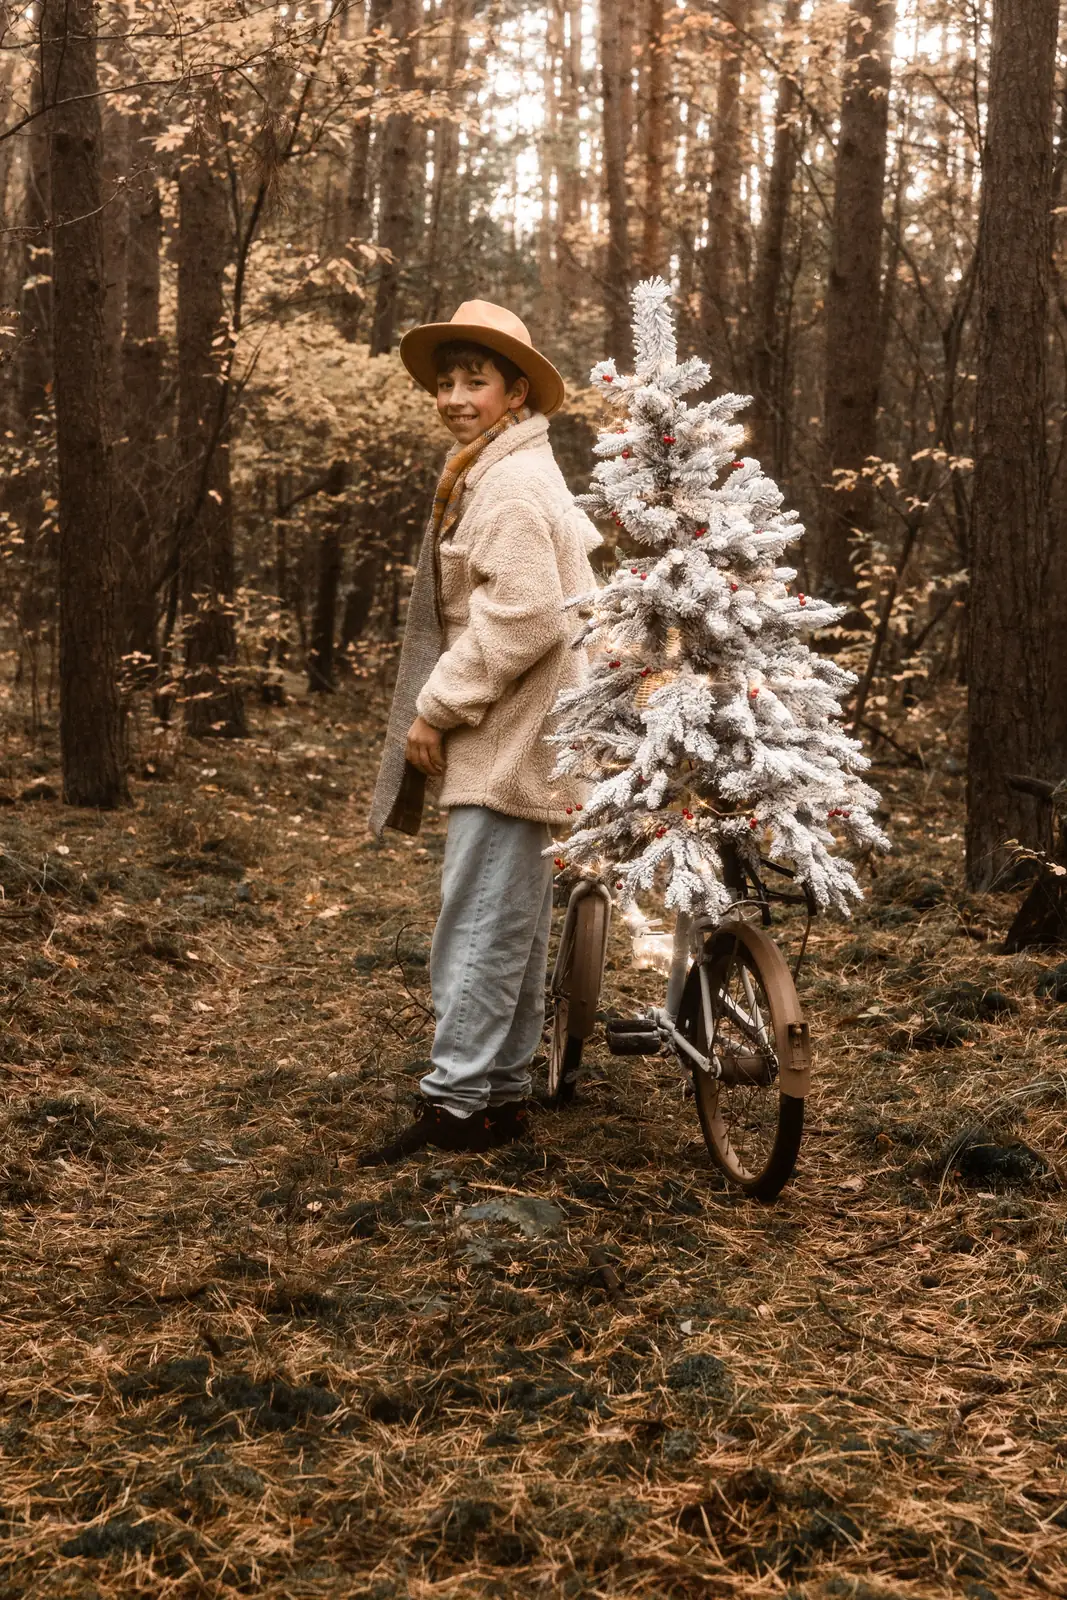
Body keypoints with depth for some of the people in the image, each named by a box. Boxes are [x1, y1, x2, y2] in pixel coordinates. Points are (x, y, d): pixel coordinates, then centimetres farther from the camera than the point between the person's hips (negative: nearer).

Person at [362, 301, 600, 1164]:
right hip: (515, 744, 11)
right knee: (514, 925, 13)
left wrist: (435, 709, -15)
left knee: (480, 928, -8)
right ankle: (503, 1092, 21)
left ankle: (457, 1104, -5)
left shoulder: (511, 485, -14)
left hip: (509, 745, -11)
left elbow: (523, 619, -22)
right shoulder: (500, 475, 19)